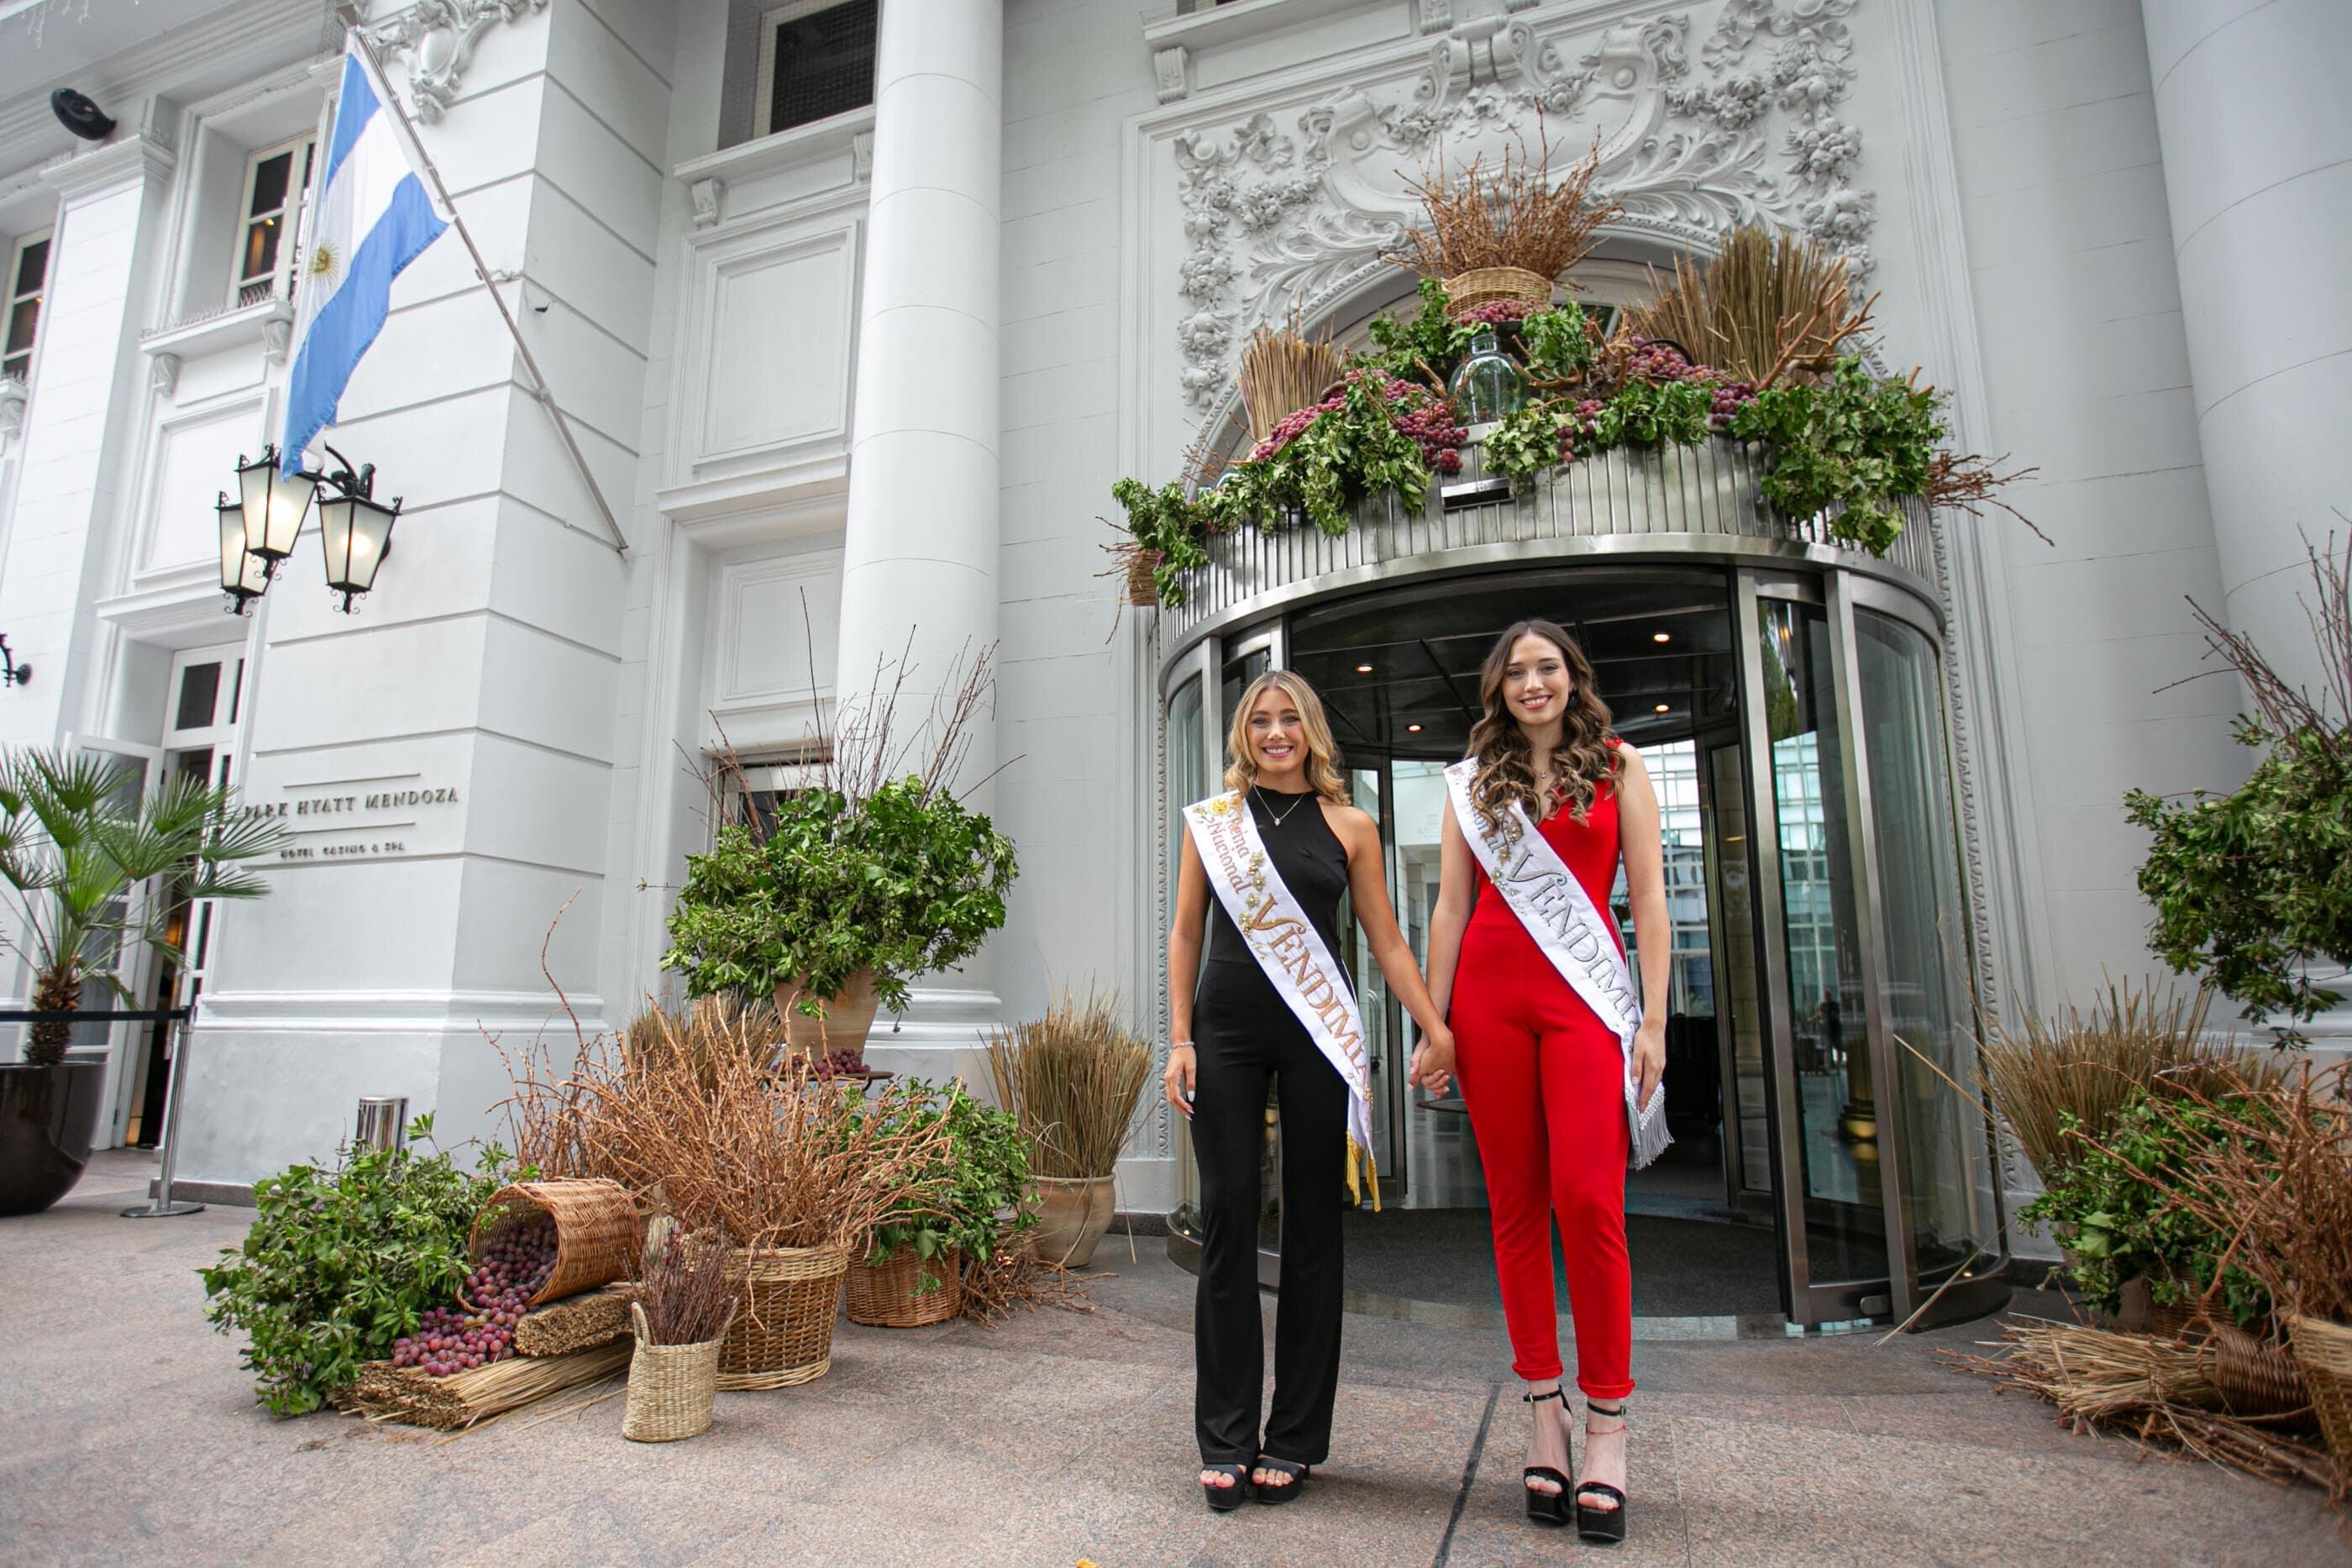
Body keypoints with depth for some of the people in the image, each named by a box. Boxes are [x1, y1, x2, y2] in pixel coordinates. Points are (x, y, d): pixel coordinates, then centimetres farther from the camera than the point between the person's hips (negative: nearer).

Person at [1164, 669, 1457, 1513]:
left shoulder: (1349, 828, 7)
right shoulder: (1211, 821, 8)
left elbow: (1387, 940, 8)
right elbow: (1186, 934, 8)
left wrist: (1436, 1028, 0)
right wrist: (1180, 1039, 2)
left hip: (1317, 1036, 0)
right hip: (1227, 1030, 0)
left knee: (1312, 1228, 5)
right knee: (1227, 1223, 2)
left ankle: (1294, 1440, 19)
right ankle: (1226, 1441, 14)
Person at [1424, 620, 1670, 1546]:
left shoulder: (1619, 768, 10)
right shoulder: (1473, 781, 13)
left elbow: (1648, 898, 5)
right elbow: (1450, 907, 10)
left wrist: (1654, 1018, -4)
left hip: (1587, 994, -2)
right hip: (1490, 995, 2)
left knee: (1588, 1198, -11)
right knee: (1515, 1203, 3)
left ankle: (1607, 1423, 3)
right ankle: (1543, 1408, 16)